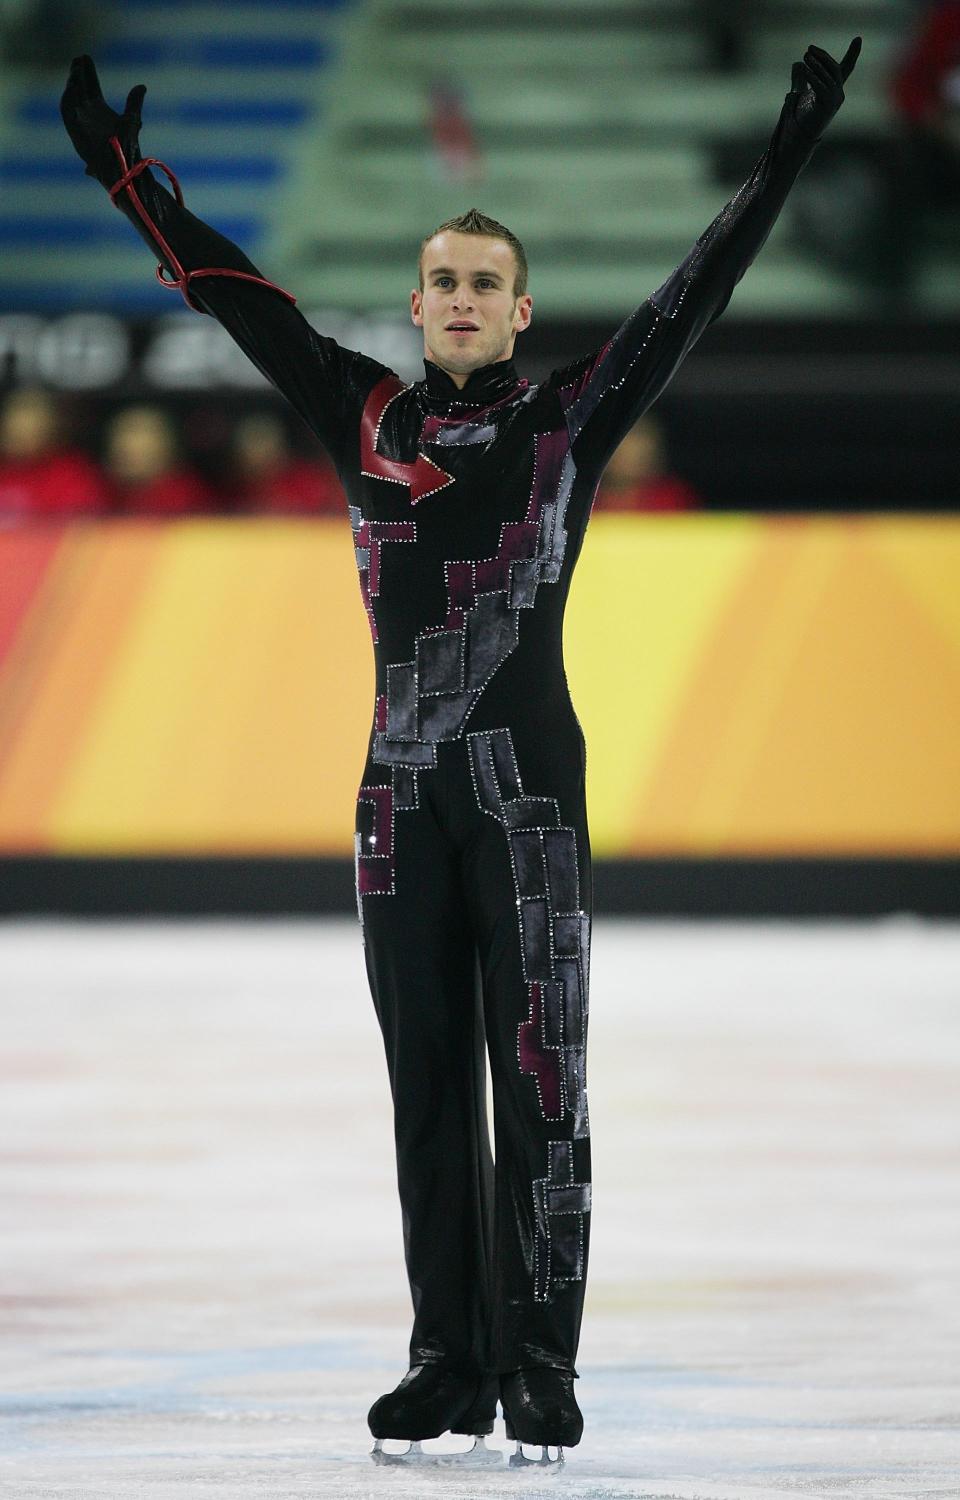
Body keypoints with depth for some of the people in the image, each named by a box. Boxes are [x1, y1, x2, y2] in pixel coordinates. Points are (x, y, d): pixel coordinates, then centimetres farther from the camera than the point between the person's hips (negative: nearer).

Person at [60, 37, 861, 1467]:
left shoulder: (569, 420, 4)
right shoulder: (368, 418, 11)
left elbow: (689, 300, -1)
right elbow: (242, 300, 15)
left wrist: (783, 163, -7)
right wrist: (128, 173, 17)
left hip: (530, 786, -3)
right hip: (403, 792, 3)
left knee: (539, 1080, -4)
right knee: (429, 1085, 6)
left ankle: (539, 1366, -1)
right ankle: (449, 1364, 11)